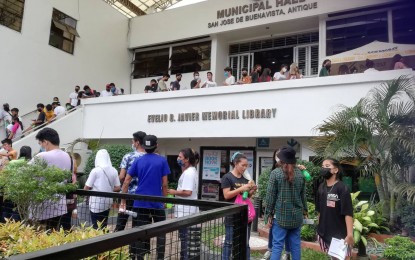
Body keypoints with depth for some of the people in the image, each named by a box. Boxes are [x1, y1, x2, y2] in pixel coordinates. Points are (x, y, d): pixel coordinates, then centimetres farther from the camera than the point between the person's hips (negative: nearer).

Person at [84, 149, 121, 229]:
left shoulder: (95, 170, -12)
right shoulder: (114, 171, 0)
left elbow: (86, 188, -10)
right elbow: (118, 188, 3)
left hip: (97, 202, -4)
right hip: (108, 202, 5)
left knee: (97, 227, 4)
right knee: (104, 226, 17)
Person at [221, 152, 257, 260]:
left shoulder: (245, 179, 11)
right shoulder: (227, 177, -7)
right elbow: (227, 195, -14)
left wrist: (252, 191, -3)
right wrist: (241, 188, -21)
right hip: (232, 215, -6)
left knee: (245, 243, 12)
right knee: (229, 243, 3)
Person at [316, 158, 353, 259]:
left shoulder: (342, 188, -13)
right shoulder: (321, 187, 5)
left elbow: (348, 213, -18)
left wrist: (350, 234, -23)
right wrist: (319, 228, 14)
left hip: (339, 234, -6)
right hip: (324, 233, 6)